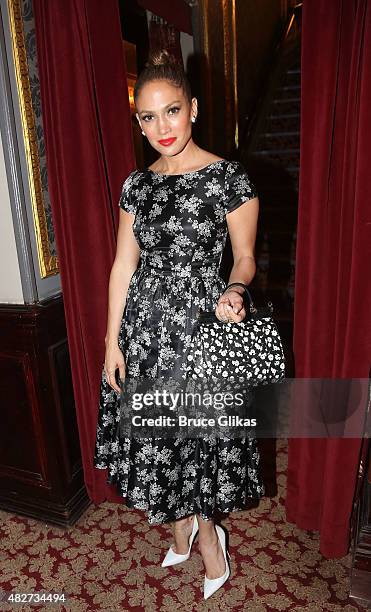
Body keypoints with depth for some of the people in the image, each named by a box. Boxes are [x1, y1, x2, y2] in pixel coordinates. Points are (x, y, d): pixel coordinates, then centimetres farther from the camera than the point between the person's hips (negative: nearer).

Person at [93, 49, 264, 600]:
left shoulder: (229, 178, -7)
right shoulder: (137, 185, 6)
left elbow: (245, 258, -1)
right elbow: (124, 265, 5)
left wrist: (234, 291, -24)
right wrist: (113, 341, 3)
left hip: (202, 326, -4)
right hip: (145, 325, 4)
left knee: (200, 434, 9)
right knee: (157, 435, 14)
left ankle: (199, 525, 40)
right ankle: (192, 527, 41)